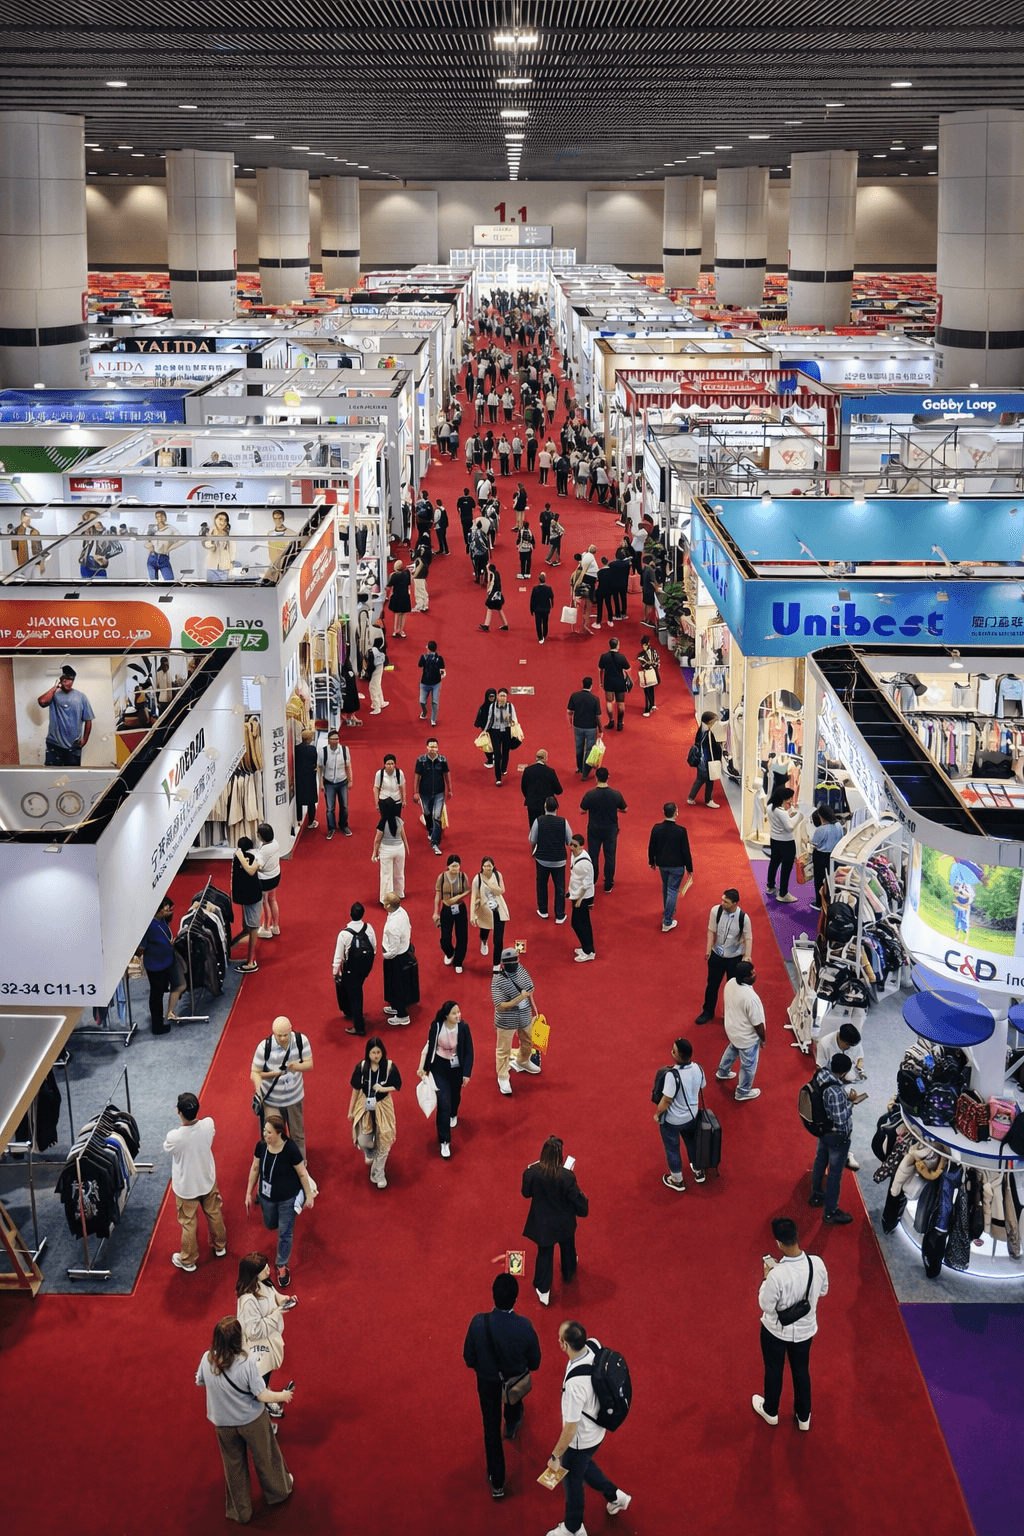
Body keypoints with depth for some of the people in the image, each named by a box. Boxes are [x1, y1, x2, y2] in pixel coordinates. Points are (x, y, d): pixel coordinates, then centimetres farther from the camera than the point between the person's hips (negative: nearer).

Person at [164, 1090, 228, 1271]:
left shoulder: (174, 1137, -36)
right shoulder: (208, 1125, -26)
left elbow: (166, 1148, -11)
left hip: (186, 1187, -3)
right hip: (208, 1181, 3)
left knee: (188, 1224, 18)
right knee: (214, 1214, 28)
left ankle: (188, 1261, 38)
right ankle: (220, 1246, 51)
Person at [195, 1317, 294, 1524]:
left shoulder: (207, 1360, -20)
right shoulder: (246, 1362, -31)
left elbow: (199, 1382, 1)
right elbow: (263, 1396, -24)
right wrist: (283, 1396, -4)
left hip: (223, 1423, 2)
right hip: (252, 1421, -2)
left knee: (234, 1466, 23)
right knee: (264, 1458, 25)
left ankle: (241, 1511, 39)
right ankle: (279, 1490, 50)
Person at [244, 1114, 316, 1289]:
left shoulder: (291, 1150, -29)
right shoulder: (261, 1146, -16)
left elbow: (302, 1174, -15)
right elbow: (255, 1169, 0)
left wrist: (309, 1196, -6)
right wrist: (249, 1192, 6)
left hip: (287, 1198, -4)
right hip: (266, 1196, 4)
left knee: (285, 1233, 6)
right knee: (270, 1225, 26)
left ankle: (282, 1266, 26)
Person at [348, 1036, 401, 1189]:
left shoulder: (389, 1066, -16)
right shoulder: (361, 1067, -13)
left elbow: (397, 1086, -7)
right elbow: (356, 1089, -2)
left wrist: (383, 1089, -27)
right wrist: (351, 1110, 6)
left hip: (383, 1107, -1)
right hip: (365, 1107, 1)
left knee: (383, 1142, 6)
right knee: (364, 1141, -1)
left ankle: (378, 1175, 24)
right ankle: (370, 1153, 39)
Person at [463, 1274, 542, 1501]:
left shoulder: (478, 1323, -32)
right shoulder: (524, 1326, -32)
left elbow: (469, 1358, -15)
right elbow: (534, 1362, -15)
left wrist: (482, 1368, 7)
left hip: (487, 1382, -1)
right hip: (515, 1380, 1)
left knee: (491, 1428, 19)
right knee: (514, 1402, 37)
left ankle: (497, 1481, 30)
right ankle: (512, 1426, 70)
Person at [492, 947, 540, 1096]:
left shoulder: (521, 969, -6)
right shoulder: (498, 980, -25)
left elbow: (530, 991, 7)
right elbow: (500, 1005, -28)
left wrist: (534, 1011, 11)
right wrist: (519, 999, -38)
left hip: (525, 1016, 7)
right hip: (507, 1021, -7)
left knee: (527, 1043, 28)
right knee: (503, 1050, 7)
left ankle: (522, 1061, 58)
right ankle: (502, 1078, 26)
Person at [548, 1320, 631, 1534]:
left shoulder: (575, 1384, -43)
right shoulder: (594, 1345, -23)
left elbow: (570, 1429, -30)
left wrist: (555, 1456, -14)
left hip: (581, 1439, -7)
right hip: (595, 1429, 7)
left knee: (571, 1480, 22)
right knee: (582, 1465, 34)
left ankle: (572, 1528, 46)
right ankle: (615, 1496, 52)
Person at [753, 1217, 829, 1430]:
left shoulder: (777, 1275, -37)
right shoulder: (817, 1263, -22)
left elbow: (766, 1306, -21)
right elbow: (823, 1291, -3)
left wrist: (767, 1277, -11)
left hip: (776, 1330, -4)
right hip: (805, 1329, 4)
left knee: (773, 1371, 24)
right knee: (802, 1371, 27)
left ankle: (770, 1411, 47)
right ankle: (803, 1417, 45)